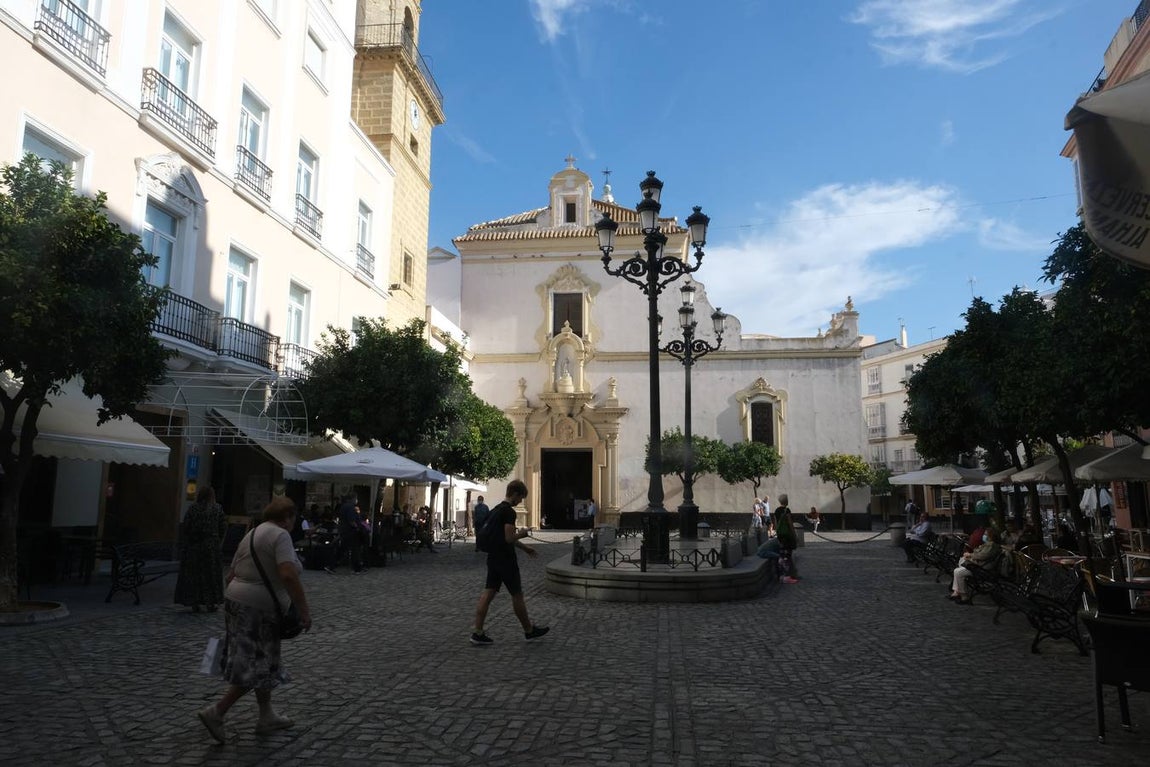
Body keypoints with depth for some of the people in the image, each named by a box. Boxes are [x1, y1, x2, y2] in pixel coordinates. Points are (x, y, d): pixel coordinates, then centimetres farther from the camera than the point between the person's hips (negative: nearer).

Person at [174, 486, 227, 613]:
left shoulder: (192, 508, -3)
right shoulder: (218, 509, -2)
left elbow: (185, 528, -4)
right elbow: (223, 527, -3)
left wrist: (185, 544, 7)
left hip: (193, 546, 0)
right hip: (211, 545, 0)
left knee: (193, 574, 8)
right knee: (211, 574, 9)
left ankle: (194, 603, 9)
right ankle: (210, 603, 9)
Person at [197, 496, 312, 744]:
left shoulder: (252, 534, 15)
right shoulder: (280, 535, -12)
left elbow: (231, 574, 19)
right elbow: (288, 575, -24)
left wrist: (232, 604, 27)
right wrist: (304, 609, -21)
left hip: (237, 601, 10)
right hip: (258, 609, -10)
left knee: (261, 662, 17)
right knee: (258, 666, 0)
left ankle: (267, 717, 25)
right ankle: (216, 712, -1)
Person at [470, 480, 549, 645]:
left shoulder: (495, 510, 14)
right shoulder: (509, 512, -18)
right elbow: (509, 538, -25)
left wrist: (525, 548, 27)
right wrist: (522, 533, -5)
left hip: (493, 558, 9)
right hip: (506, 560, -9)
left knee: (488, 593, 7)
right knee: (517, 595, 4)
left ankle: (478, 633, 5)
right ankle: (529, 631, 17)